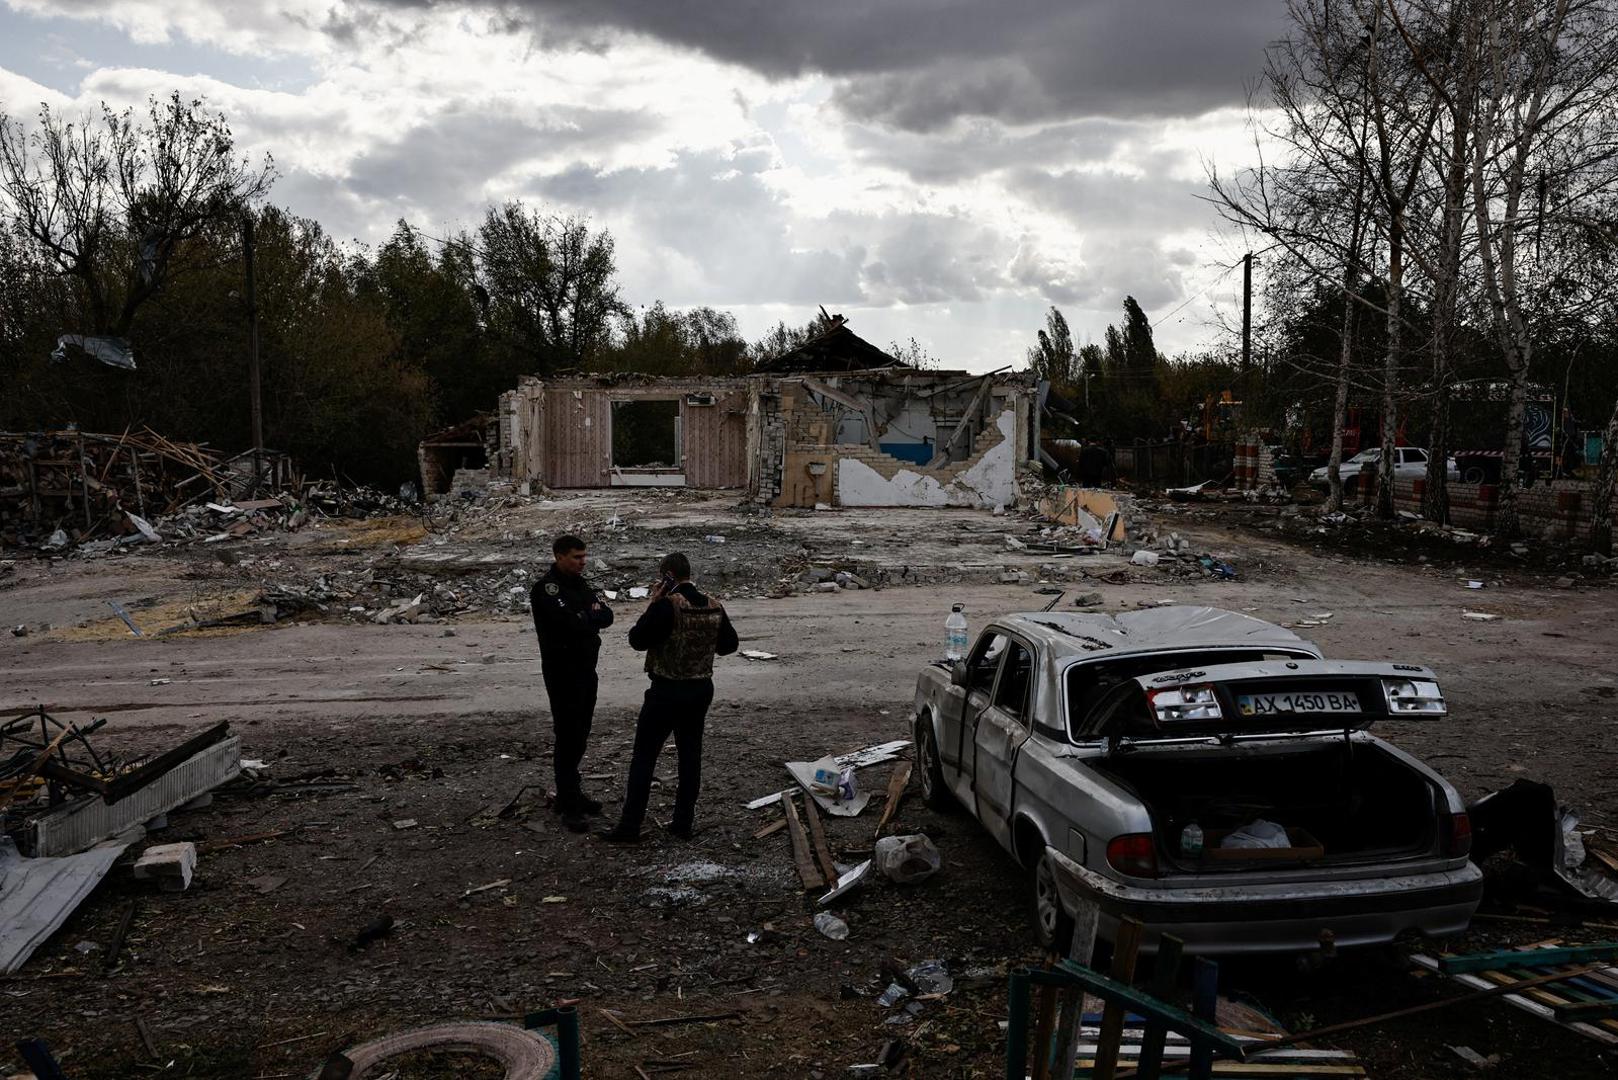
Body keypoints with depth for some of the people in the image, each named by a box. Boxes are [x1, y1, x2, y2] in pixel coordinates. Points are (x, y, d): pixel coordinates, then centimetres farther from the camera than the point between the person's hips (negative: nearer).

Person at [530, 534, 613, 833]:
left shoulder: (579, 583, 12)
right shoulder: (546, 588, -15)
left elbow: (607, 616, 6)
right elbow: (569, 622, -27)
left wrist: (584, 617, -12)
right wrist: (592, 617, -8)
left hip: (586, 668, 8)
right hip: (562, 671, -8)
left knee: (580, 735, 14)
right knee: (568, 737, -5)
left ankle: (572, 793, 26)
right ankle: (569, 806, 1)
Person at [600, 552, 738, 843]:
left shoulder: (667, 605, -19)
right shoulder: (714, 607, 1)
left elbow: (637, 640, -16)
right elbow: (730, 644, 11)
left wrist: (652, 605, -10)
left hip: (667, 691, -6)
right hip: (702, 690, 6)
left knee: (644, 757, 2)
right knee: (690, 754, 14)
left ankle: (629, 826, 5)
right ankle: (684, 822, 18)